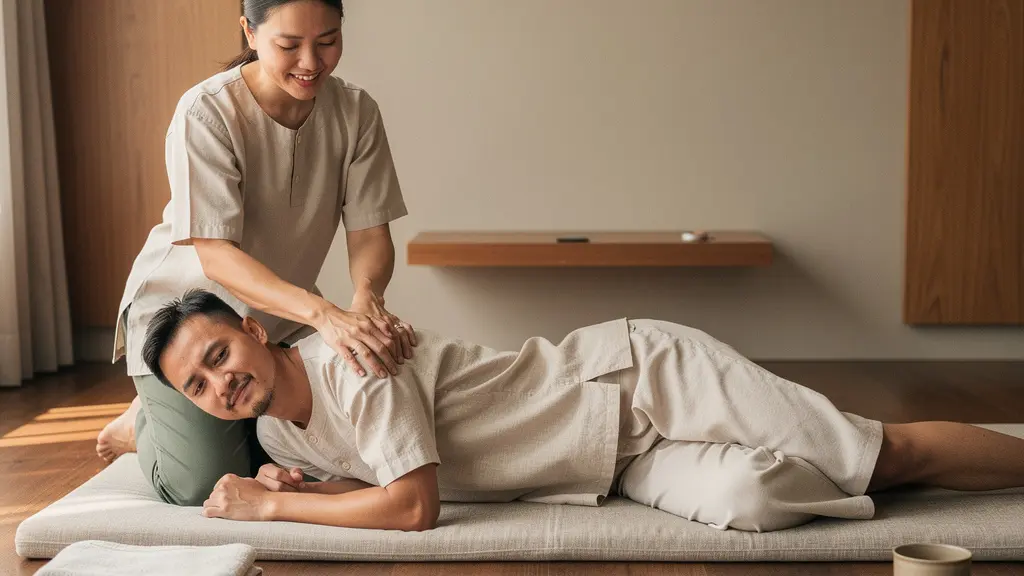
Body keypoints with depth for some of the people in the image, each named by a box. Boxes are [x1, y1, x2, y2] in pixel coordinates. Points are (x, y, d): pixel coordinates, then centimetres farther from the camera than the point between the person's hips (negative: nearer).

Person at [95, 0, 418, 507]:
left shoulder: (355, 112, -12)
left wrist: (366, 298, -39)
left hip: (282, 319, 5)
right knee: (204, 488, -16)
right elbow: (215, 256, -31)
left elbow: (368, 232, -14)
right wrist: (323, 313, -47)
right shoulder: (206, 113, -25)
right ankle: (146, 422, 20)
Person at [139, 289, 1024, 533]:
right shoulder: (278, 435, 5)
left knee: (881, 454, -7)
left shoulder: (350, 361, -22)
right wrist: (298, 488, -4)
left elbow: (414, 502, -25)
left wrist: (269, 505, -16)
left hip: (640, 373, -6)